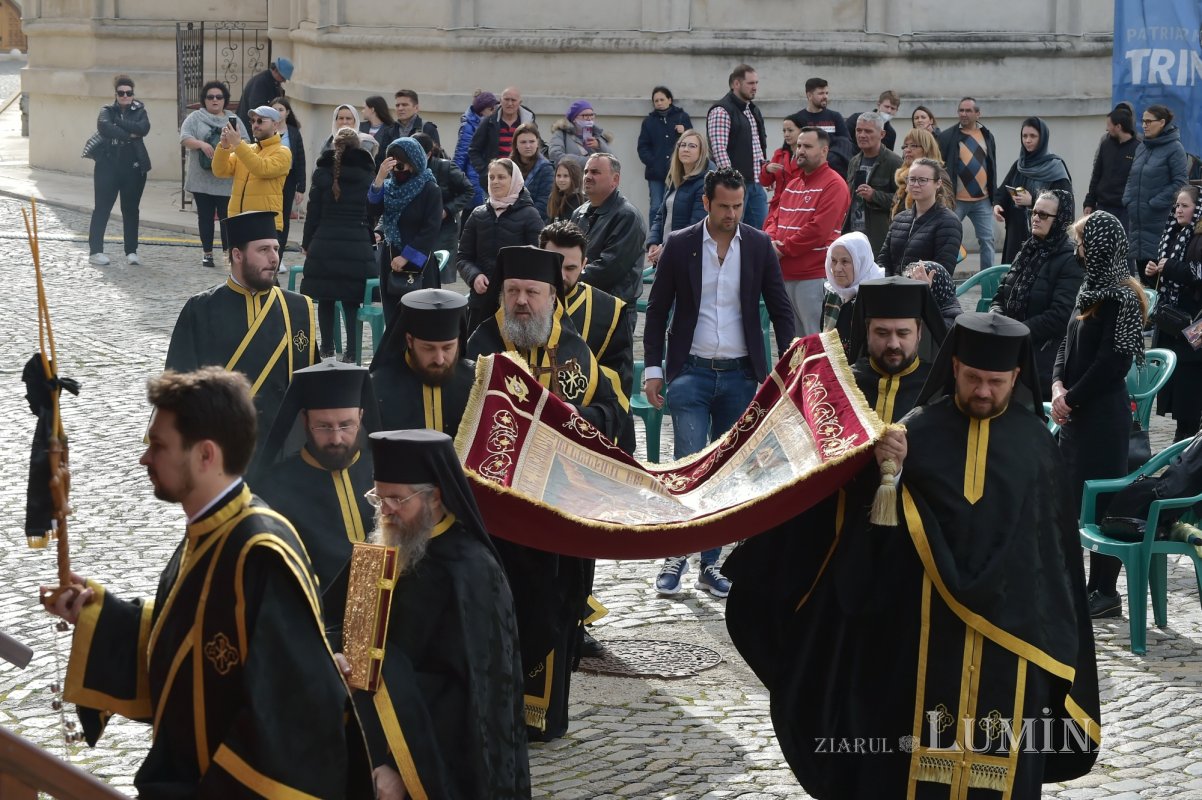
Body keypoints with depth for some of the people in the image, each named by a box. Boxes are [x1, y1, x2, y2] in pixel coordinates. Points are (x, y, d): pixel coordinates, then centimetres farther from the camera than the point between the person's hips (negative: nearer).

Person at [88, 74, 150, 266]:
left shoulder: (139, 111, 8)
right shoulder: (107, 111, 5)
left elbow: (143, 128, -13)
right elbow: (104, 127, -16)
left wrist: (118, 122, -14)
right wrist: (129, 135, -16)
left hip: (134, 168, 1)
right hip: (108, 166, -1)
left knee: (131, 209, 6)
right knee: (101, 209, -2)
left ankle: (131, 252, 12)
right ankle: (95, 251, 1)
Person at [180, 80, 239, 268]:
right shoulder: (195, 118, 6)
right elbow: (184, 138, -6)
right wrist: (201, 144, -23)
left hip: (226, 180, 0)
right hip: (202, 179, 0)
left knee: (228, 217, -2)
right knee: (205, 217, 6)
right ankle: (207, 253, 14)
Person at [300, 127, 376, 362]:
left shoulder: (322, 173, 0)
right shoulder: (367, 174, 2)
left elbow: (313, 212, 2)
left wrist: (306, 243, 10)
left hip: (324, 244, 0)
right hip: (358, 245, 0)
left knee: (325, 299, 10)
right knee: (352, 300, 3)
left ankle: (327, 348, 14)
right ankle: (351, 351, -3)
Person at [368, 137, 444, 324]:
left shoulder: (430, 189, -8)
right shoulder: (390, 186, 9)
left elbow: (431, 229, -13)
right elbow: (373, 209, -5)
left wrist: (406, 257, -15)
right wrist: (380, 178, -16)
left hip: (418, 264, -6)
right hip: (390, 260, 6)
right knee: (392, 316, 6)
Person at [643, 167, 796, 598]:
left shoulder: (759, 245, 3)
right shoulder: (680, 244, -1)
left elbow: (780, 309, 8)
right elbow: (657, 310, 5)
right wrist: (653, 367, -1)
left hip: (741, 375, 2)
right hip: (691, 372, -2)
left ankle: (710, 563, 15)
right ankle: (676, 554, 5)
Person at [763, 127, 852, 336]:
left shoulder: (833, 184, -9)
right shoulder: (793, 185, 19)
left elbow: (818, 230, -18)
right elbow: (774, 218, 19)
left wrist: (783, 249, -12)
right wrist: (771, 241, -4)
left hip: (814, 278, -8)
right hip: (784, 275, 8)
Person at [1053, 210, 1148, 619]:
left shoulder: (1122, 298, -15)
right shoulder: (1091, 289, 13)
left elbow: (1111, 362, -19)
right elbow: (1068, 344, 14)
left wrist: (1072, 398, -13)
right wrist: (1058, 385, -2)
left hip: (1104, 414, -9)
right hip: (1078, 412, 9)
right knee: (1073, 495, 13)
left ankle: (1106, 591, 5)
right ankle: (1089, 584, 23)